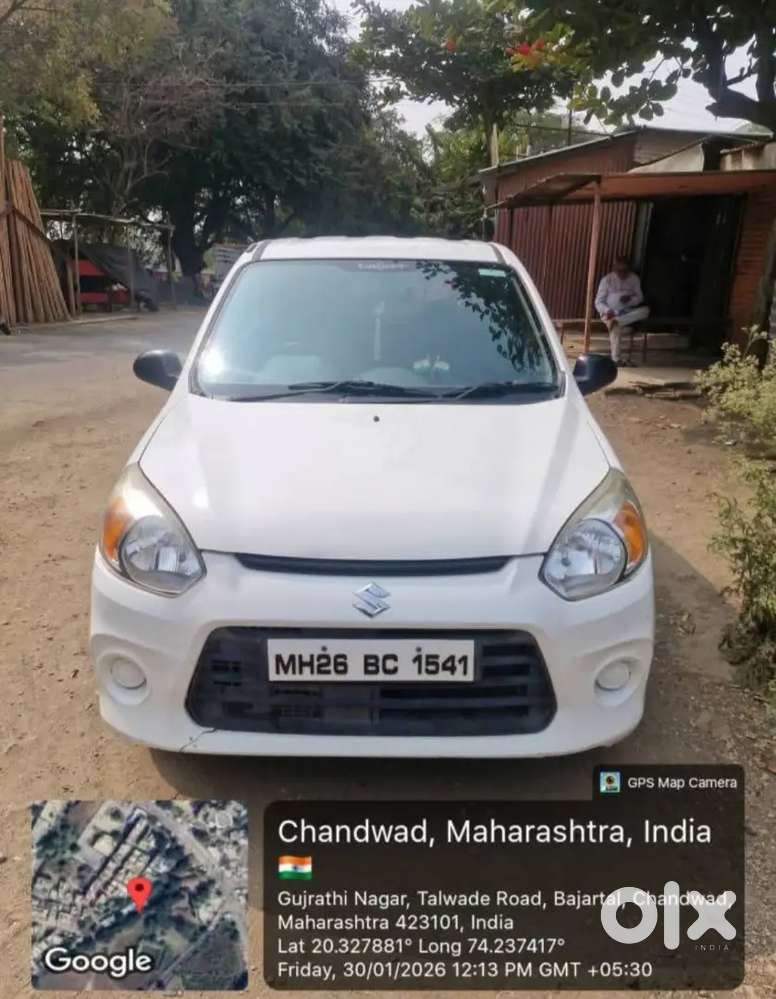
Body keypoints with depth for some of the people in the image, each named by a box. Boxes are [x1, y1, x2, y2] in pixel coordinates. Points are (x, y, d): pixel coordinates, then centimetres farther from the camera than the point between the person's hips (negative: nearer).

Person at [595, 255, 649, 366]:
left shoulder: (634, 278, 6)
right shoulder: (607, 280, -1)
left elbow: (639, 298, 7)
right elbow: (599, 302, -3)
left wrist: (630, 299, -18)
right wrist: (607, 311, -25)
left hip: (628, 312, 3)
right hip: (611, 313, -3)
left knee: (645, 310, -28)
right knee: (616, 327, -36)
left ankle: (616, 321, -37)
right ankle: (616, 358, -36)